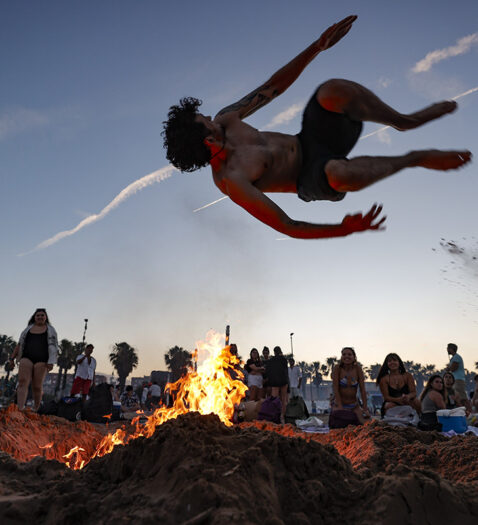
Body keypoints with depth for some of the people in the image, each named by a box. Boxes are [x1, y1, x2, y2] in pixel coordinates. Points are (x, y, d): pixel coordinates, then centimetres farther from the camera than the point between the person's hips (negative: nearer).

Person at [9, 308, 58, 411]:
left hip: (41, 360, -2)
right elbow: (19, 345, 20)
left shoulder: (50, 330, 9)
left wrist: (51, 362, -9)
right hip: (26, 358, 2)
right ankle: (20, 410, -26)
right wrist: (12, 358, 13)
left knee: (37, 386, -5)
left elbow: (54, 347, 2)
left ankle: (35, 411, 10)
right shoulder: (28, 329, 18)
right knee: (23, 382, -17)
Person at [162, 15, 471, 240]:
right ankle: (414, 158, -14)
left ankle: (405, 121, -2)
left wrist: (317, 47, -2)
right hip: (312, 180, -6)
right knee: (338, 173, -45)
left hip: (307, 141, 7)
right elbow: (286, 226, -30)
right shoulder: (230, 181, -27)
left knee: (333, 90, -25)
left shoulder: (225, 120, -6)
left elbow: (271, 88, 2)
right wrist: (342, 230, -42)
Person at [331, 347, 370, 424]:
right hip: (339, 404, -2)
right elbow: (335, 389, -14)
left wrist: (365, 408, -12)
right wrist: (340, 407, -21)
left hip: (354, 405, 3)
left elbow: (362, 389, -7)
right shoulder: (337, 369, -12)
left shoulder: (358, 369, -6)